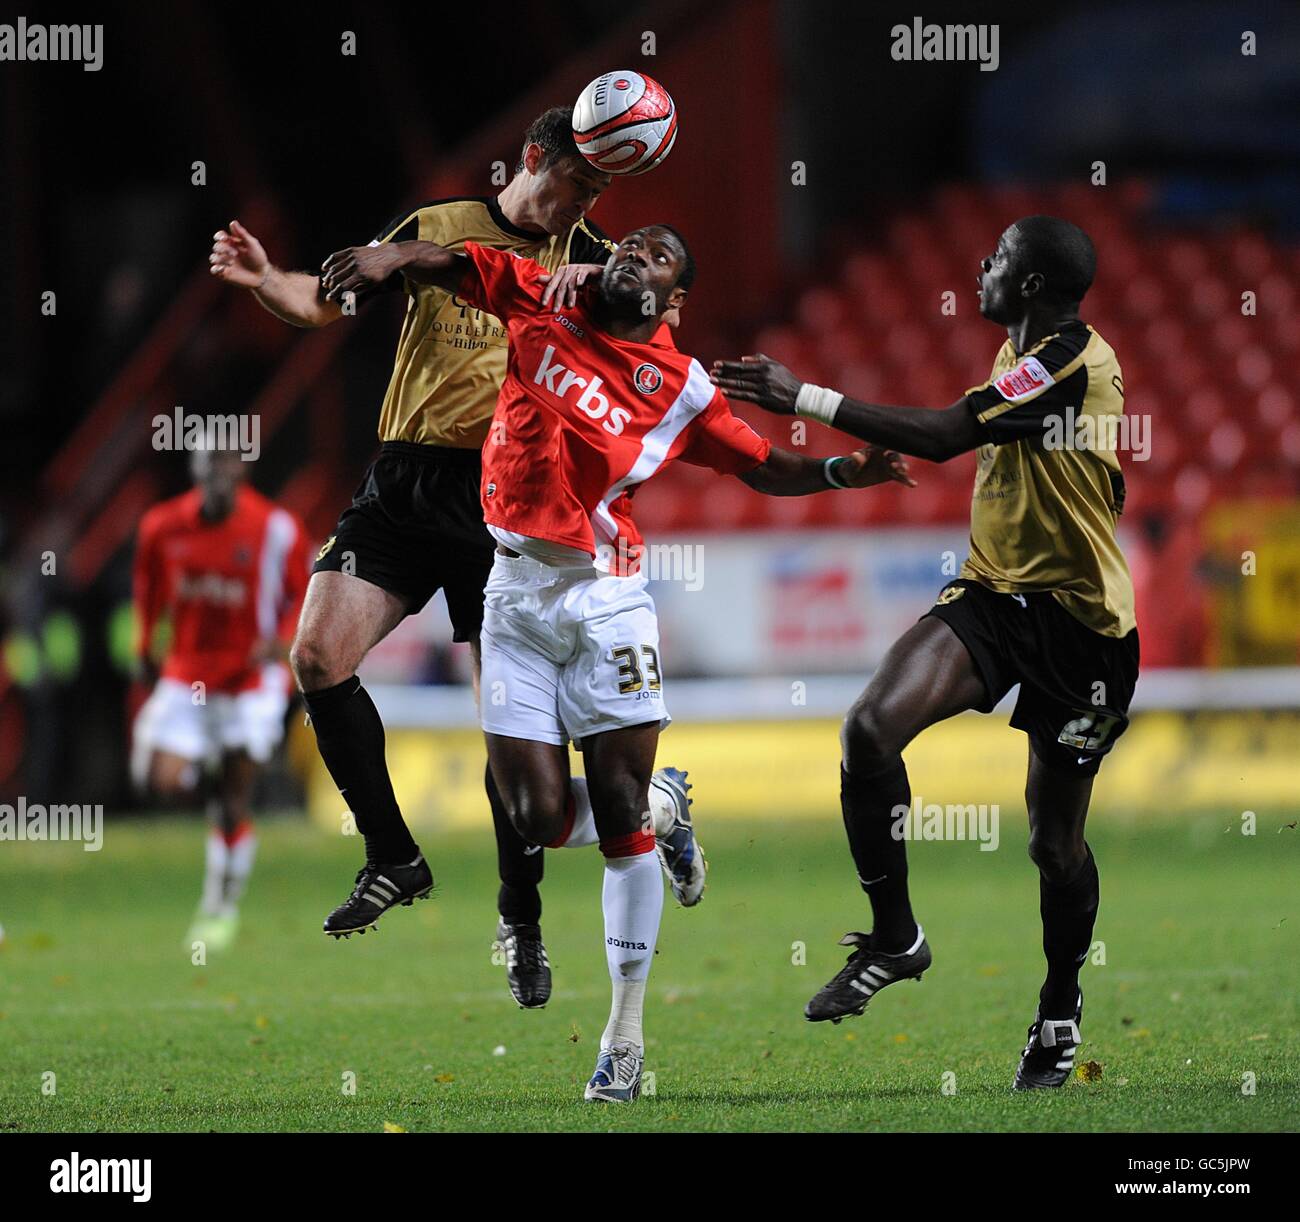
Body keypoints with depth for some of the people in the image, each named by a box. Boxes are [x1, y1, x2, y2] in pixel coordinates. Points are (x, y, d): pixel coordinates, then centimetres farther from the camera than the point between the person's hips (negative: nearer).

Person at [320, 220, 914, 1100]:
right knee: (540, 821, -4)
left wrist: (848, 471, -8)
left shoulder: (680, 387, 3)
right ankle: (649, 810, 31)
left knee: (622, 818, -5)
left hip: (605, 598, -2)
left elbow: (770, 470, 9)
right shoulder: (543, 304, 6)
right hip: (516, 598, 2)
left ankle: (627, 1035, 2)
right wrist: (381, 259, -13)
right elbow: (441, 262, 7)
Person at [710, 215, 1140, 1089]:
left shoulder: (1076, 362, -20)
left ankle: (1062, 1007, 27)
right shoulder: (1024, 353, 10)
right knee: (872, 727, -18)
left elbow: (945, 436, -27)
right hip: (993, 592, 8)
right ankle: (894, 936, -5)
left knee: (1055, 841, 4)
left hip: (1078, 618, -8)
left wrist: (806, 399, -26)